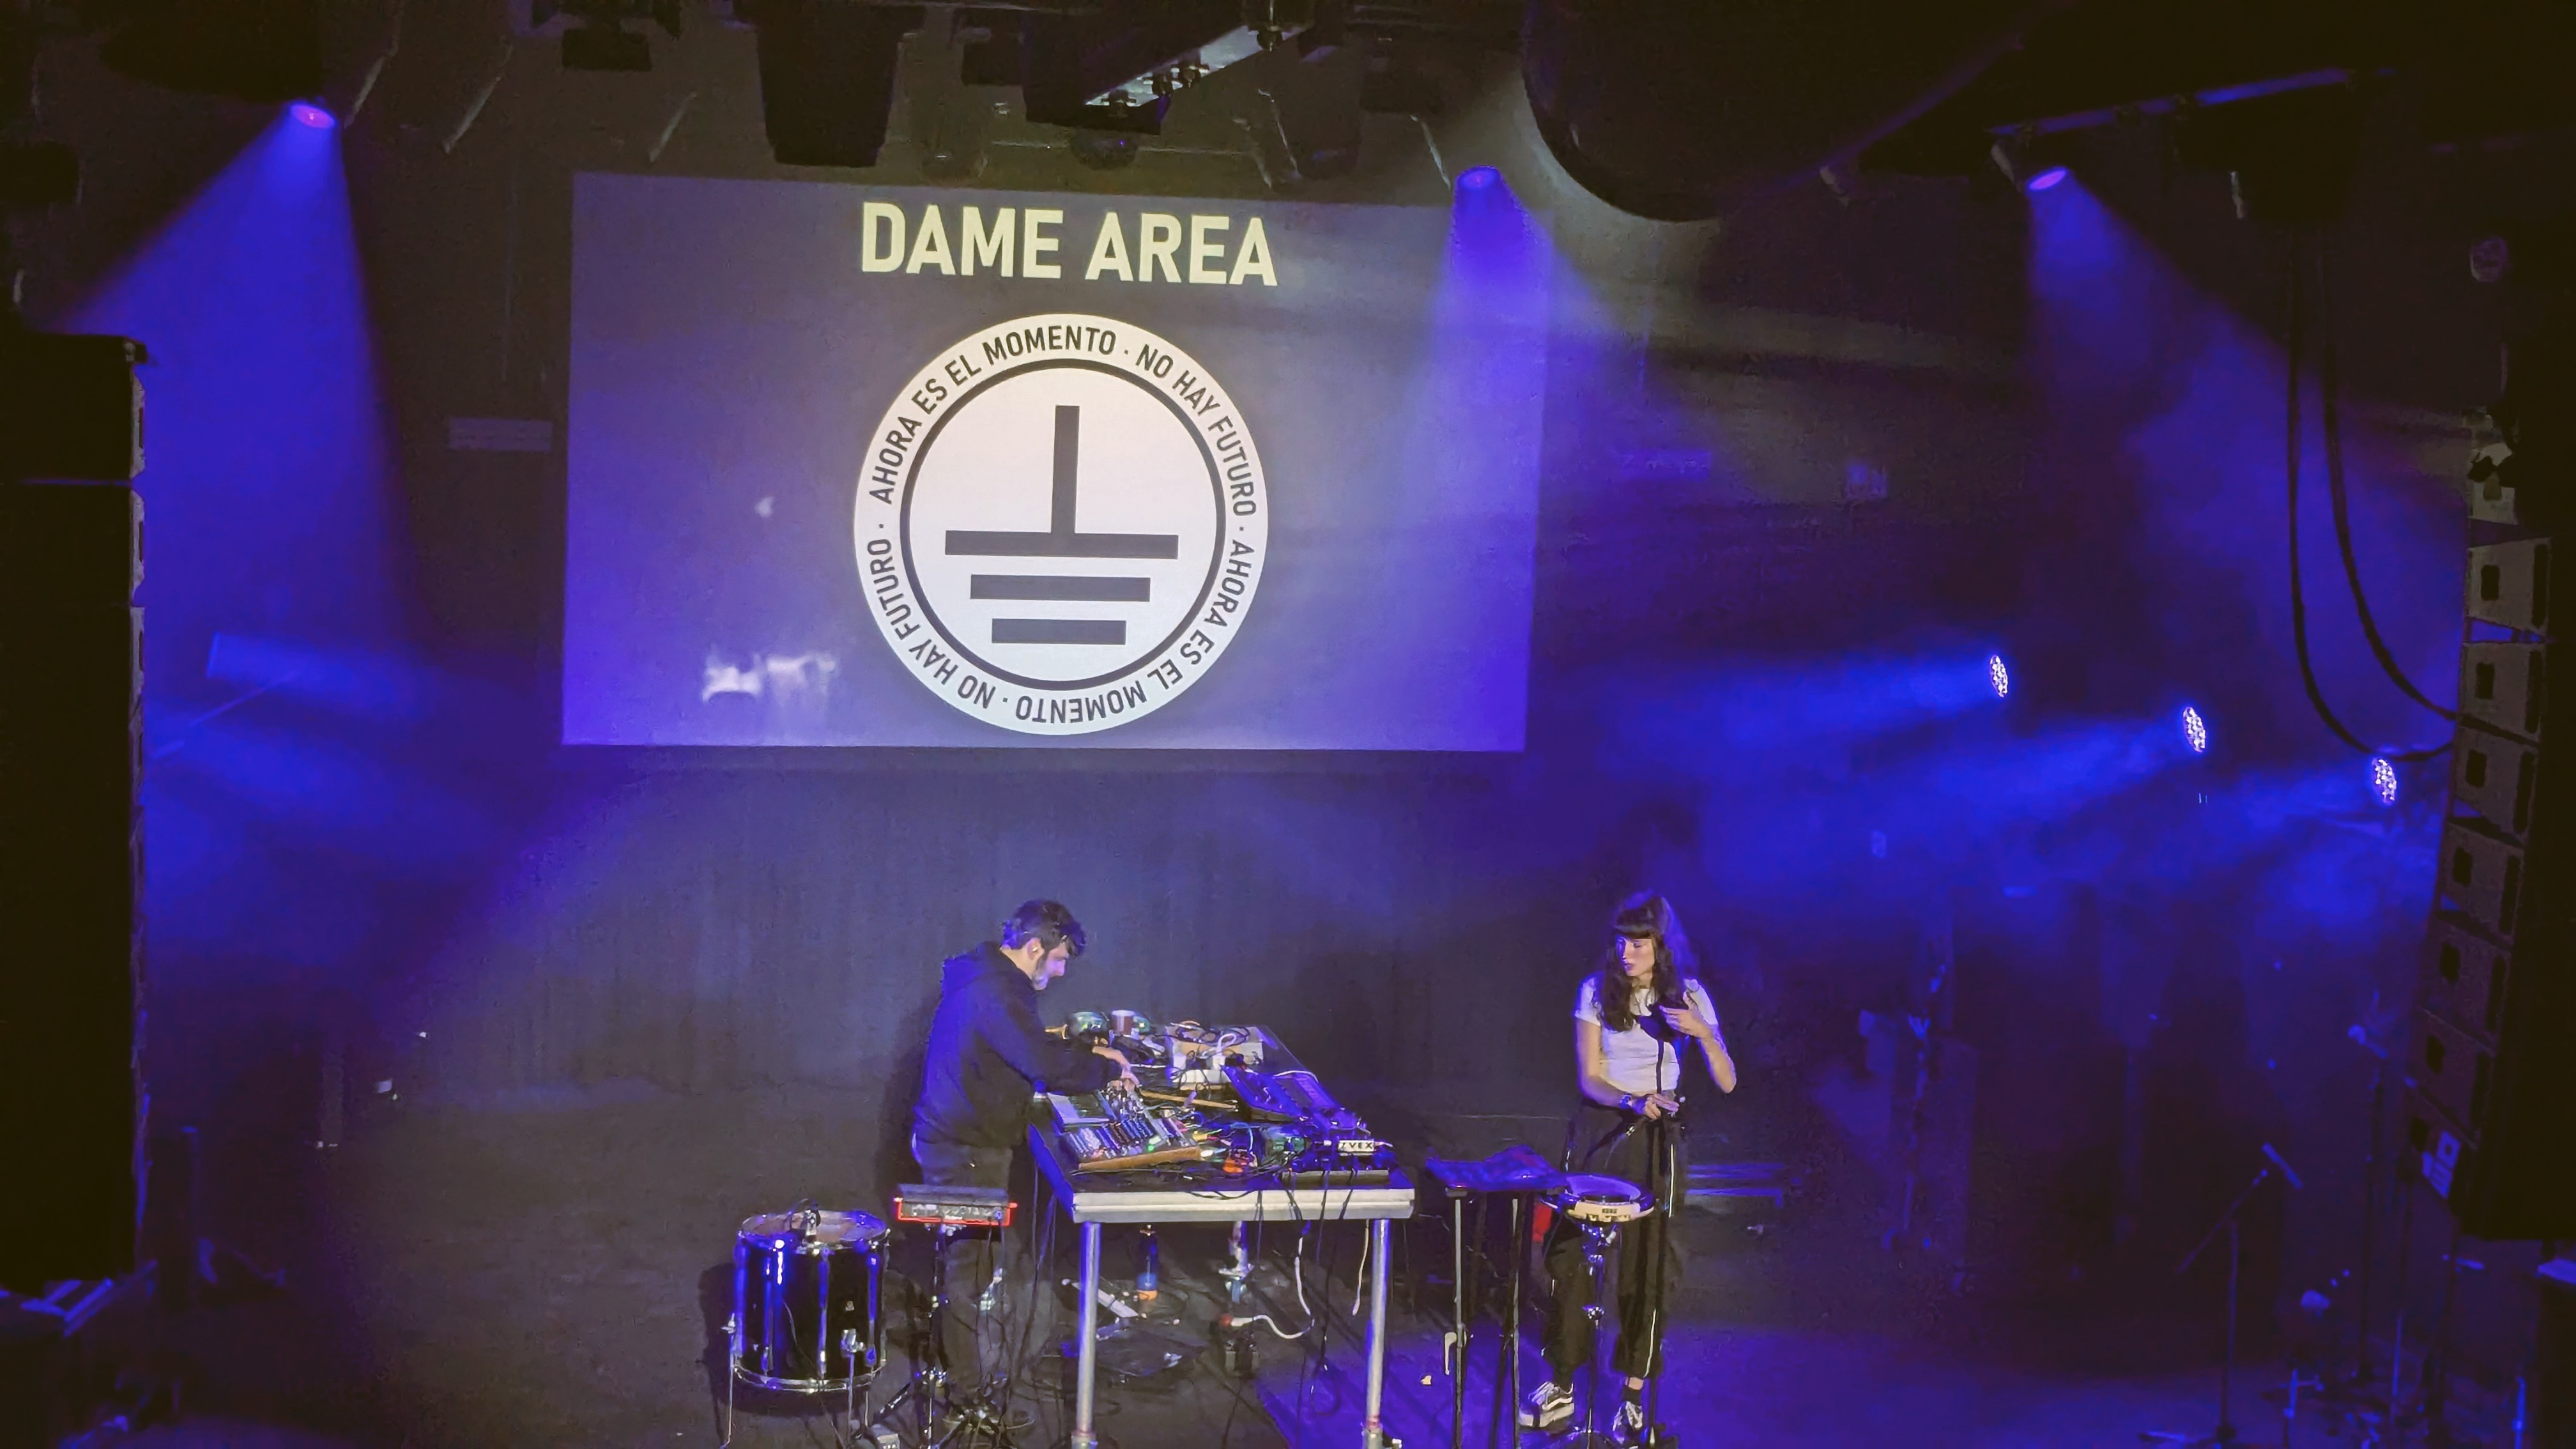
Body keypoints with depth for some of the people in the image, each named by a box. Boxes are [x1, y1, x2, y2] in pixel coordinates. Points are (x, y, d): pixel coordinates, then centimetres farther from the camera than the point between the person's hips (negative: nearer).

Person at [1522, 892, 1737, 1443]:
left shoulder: (1689, 996, -6)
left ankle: (1634, 1397, 8)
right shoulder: (1597, 990, -5)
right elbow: (1589, 1078, -6)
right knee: (1570, 1253, -1)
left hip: (1656, 1136, -1)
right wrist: (1633, 1102, -24)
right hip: (1599, 1127, 1)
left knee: (1647, 1265, -2)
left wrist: (1705, 1035, -26)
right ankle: (1561, 1385, 10)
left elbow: (1727, 1083, -8)